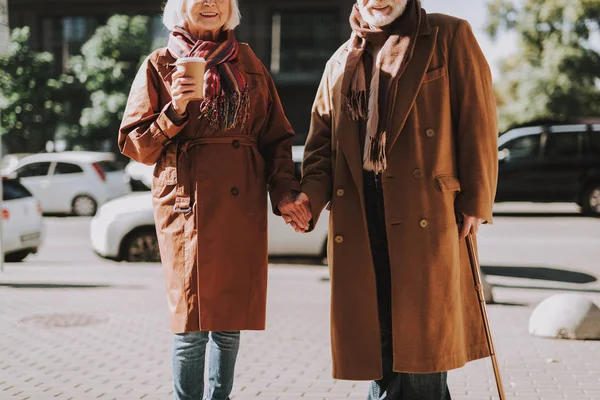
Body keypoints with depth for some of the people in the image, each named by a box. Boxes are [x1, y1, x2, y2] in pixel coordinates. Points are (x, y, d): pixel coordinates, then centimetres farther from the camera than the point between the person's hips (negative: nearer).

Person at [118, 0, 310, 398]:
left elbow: (275, 136, 14)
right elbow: (134, 144, 3)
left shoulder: (249, 63, 14)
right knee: (193, 321, -4)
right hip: (187, 206, -3)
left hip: (243, 207, 3)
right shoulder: (160, 66, 5)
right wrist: (174, 111, -14)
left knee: (231, 319, 5)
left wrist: (284, 190, -1)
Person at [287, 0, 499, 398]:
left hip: (427, 213, -4)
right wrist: (312, 194, -3)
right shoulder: (340, 64, 19)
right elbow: (322, 142, 16)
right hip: (359, 218, 4)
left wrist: (476, 202, -8)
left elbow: (478, 124, 0)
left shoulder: (450, 37, 6)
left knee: (422, 342, -5)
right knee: (376, 339, 6)